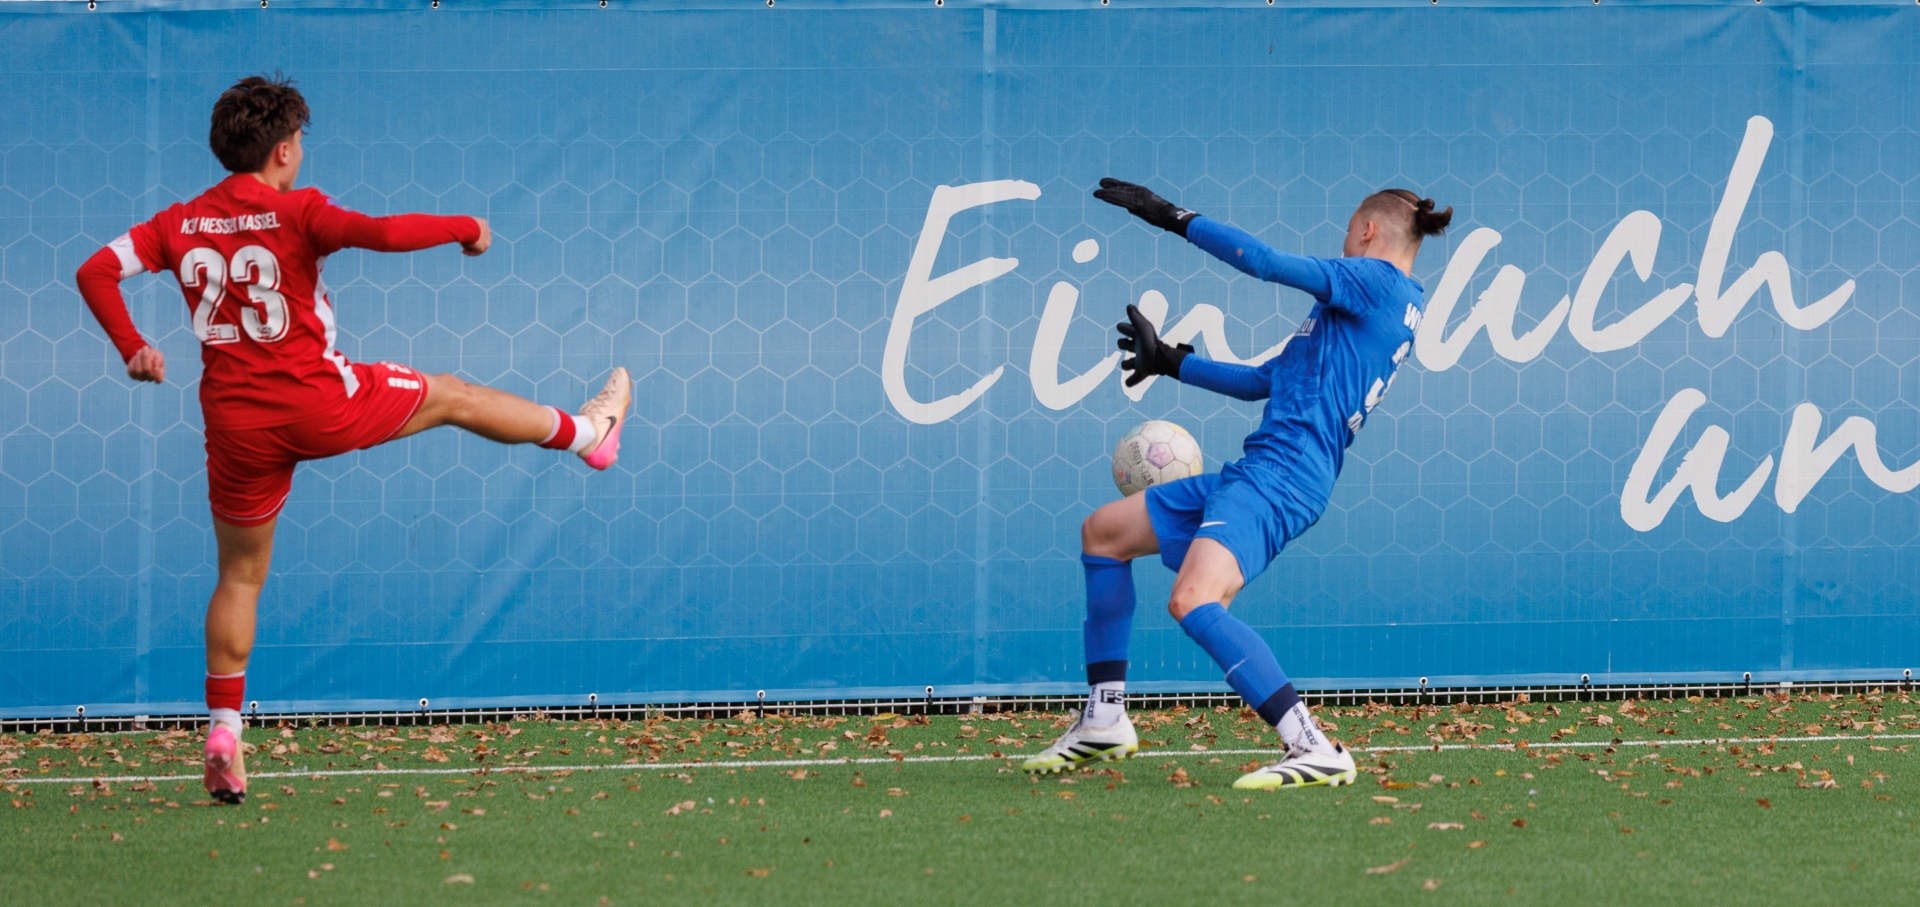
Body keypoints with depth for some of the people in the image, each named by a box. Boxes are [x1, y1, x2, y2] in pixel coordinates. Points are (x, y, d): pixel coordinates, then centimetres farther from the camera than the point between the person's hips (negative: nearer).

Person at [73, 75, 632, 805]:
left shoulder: (179, 224, 3)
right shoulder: (297, 212, -11)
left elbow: (96, 272, 1)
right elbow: (384, 233, -24)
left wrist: (132, 347, 9)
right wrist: (464, 228, -9)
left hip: (235, 421, 4)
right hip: (319, 402, -4)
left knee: (239, 576, 16)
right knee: (450, 396, 20)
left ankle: (222, 731, 8)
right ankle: (587, 432, 39)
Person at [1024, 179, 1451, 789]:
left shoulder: (1377, 281, -5)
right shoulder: (1395, 306, 23)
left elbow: (1265, 263, -12)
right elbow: (1263, 381, 28)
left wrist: (1176, 218, -3)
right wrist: (1173, 362, 35)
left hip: (1280, 472, -11)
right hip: (1258, 472, 11)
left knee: (1194, 603, -30)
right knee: (1102, 533, 20)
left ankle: (1316, 752, -30)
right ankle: (1104, 722, 20)